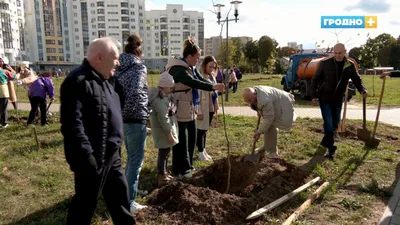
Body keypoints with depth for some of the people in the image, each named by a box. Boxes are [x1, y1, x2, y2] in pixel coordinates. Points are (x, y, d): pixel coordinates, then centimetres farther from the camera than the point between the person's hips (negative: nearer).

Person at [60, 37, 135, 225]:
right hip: (93, 158, -10)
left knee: (120, 195, 20)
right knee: (86, 203, 7)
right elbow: (72, 123, -27)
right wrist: (86, 155, -28)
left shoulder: (101, 80, 13)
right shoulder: (78, 81, -19)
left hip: (111, 155, 10)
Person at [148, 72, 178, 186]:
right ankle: (162, 177, 7)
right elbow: (163, 118, -26)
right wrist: (169, 133, -22)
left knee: (166, 152, 18)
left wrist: (170, 131, 23)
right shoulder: (159, 99, -24)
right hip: (163, 131, -10)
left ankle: (164, 173, 31)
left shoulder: (164, 96, 11)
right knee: (164, 152, -3)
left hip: (168, 129, 11)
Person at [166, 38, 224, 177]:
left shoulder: (192, 68, 12)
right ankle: (180, 169, 14)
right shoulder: (177, 68, -19)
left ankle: (187, 164, 32)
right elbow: (192, 82, -33)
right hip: (179, 111, -9)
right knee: (181, 140, 0)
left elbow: (201, 80, 8)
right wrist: (213, 87, -37)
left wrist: (217, 87, -9)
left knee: (191, 137, 16)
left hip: (190, 110, 10)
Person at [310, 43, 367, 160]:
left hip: (338, 99, 4)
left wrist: (362, 90, -14)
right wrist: (314, 95, -13)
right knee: (328, 123, -11)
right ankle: (331, 148, -1)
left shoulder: (350, 66, -3)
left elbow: (357, 79, 7)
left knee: (335, 123, 13)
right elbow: (315, 80, -6)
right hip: (324, 98, -4)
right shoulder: (325, 63, -13)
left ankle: (326, 142, 35)